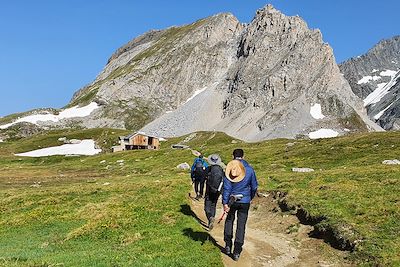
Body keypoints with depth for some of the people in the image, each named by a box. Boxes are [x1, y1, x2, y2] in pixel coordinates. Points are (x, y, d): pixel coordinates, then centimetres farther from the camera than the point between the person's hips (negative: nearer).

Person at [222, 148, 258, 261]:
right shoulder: (249, 169, -4)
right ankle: (237, 252, 7)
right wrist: (250, 198, 21)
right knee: (241, 225, 5)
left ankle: (228, 245, 23)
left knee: (229, 220, 22)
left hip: (232, 200, 0)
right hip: (245, 201, 0)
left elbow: (226, 187, -10)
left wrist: (225, 202, -9)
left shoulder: (229, 168, -8)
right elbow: (254, 186, 3)